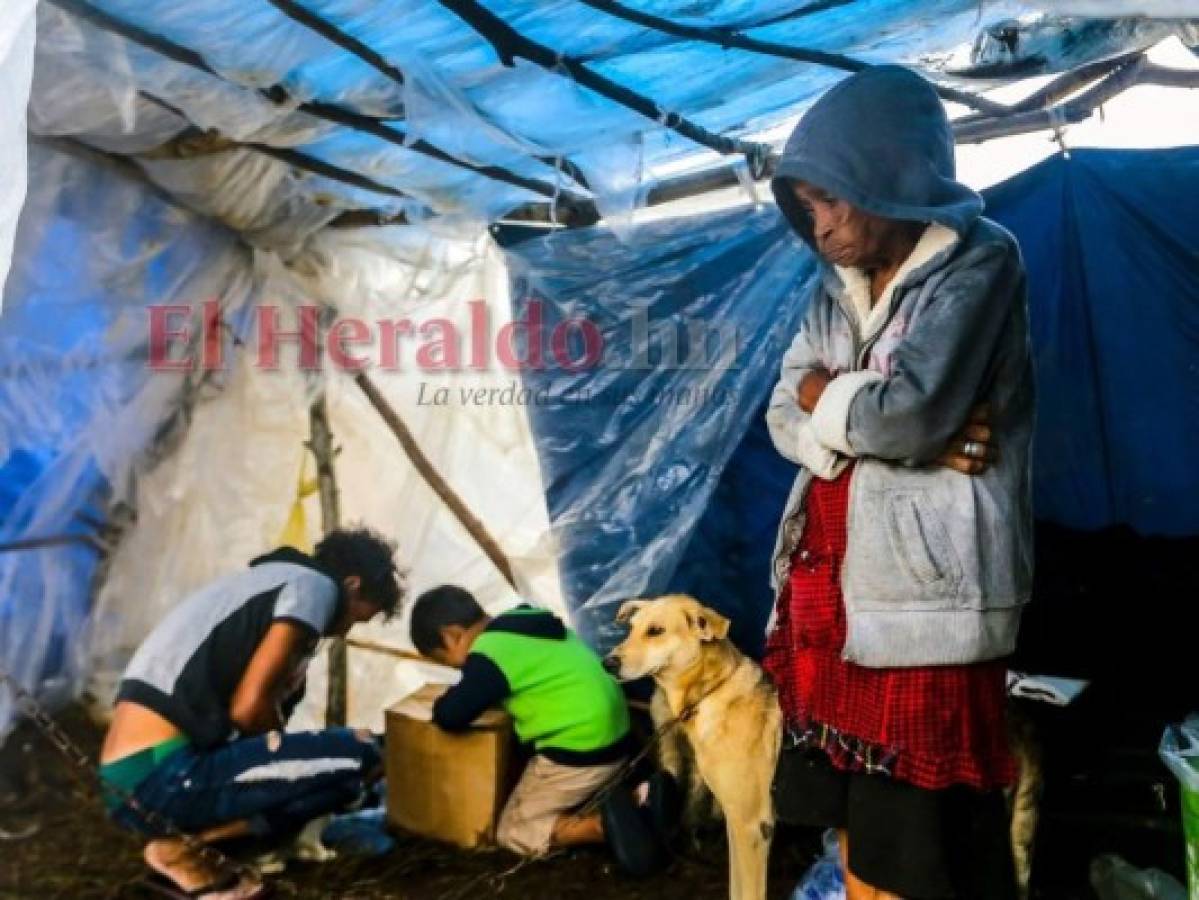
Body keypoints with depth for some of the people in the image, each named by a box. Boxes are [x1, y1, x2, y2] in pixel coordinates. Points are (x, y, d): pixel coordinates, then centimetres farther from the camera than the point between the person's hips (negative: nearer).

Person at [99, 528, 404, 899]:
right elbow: (249, 707, -13)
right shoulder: (314, 585, -5)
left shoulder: (262, 581, 24)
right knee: (358, 755, -11)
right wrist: (288, 761, 7)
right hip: (165, 778, -10)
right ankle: (184, 847, -6)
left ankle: (181, 831, 9)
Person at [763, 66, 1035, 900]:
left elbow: (907, 413, -21)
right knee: (852, 810, 16)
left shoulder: (978, 259, -8)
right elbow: (788, 422, 5)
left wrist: (824, 395, -2)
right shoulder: (838, 282, 13)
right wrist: (867, 421, -13)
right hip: (833, 571, 7)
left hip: (926, 580, -7)